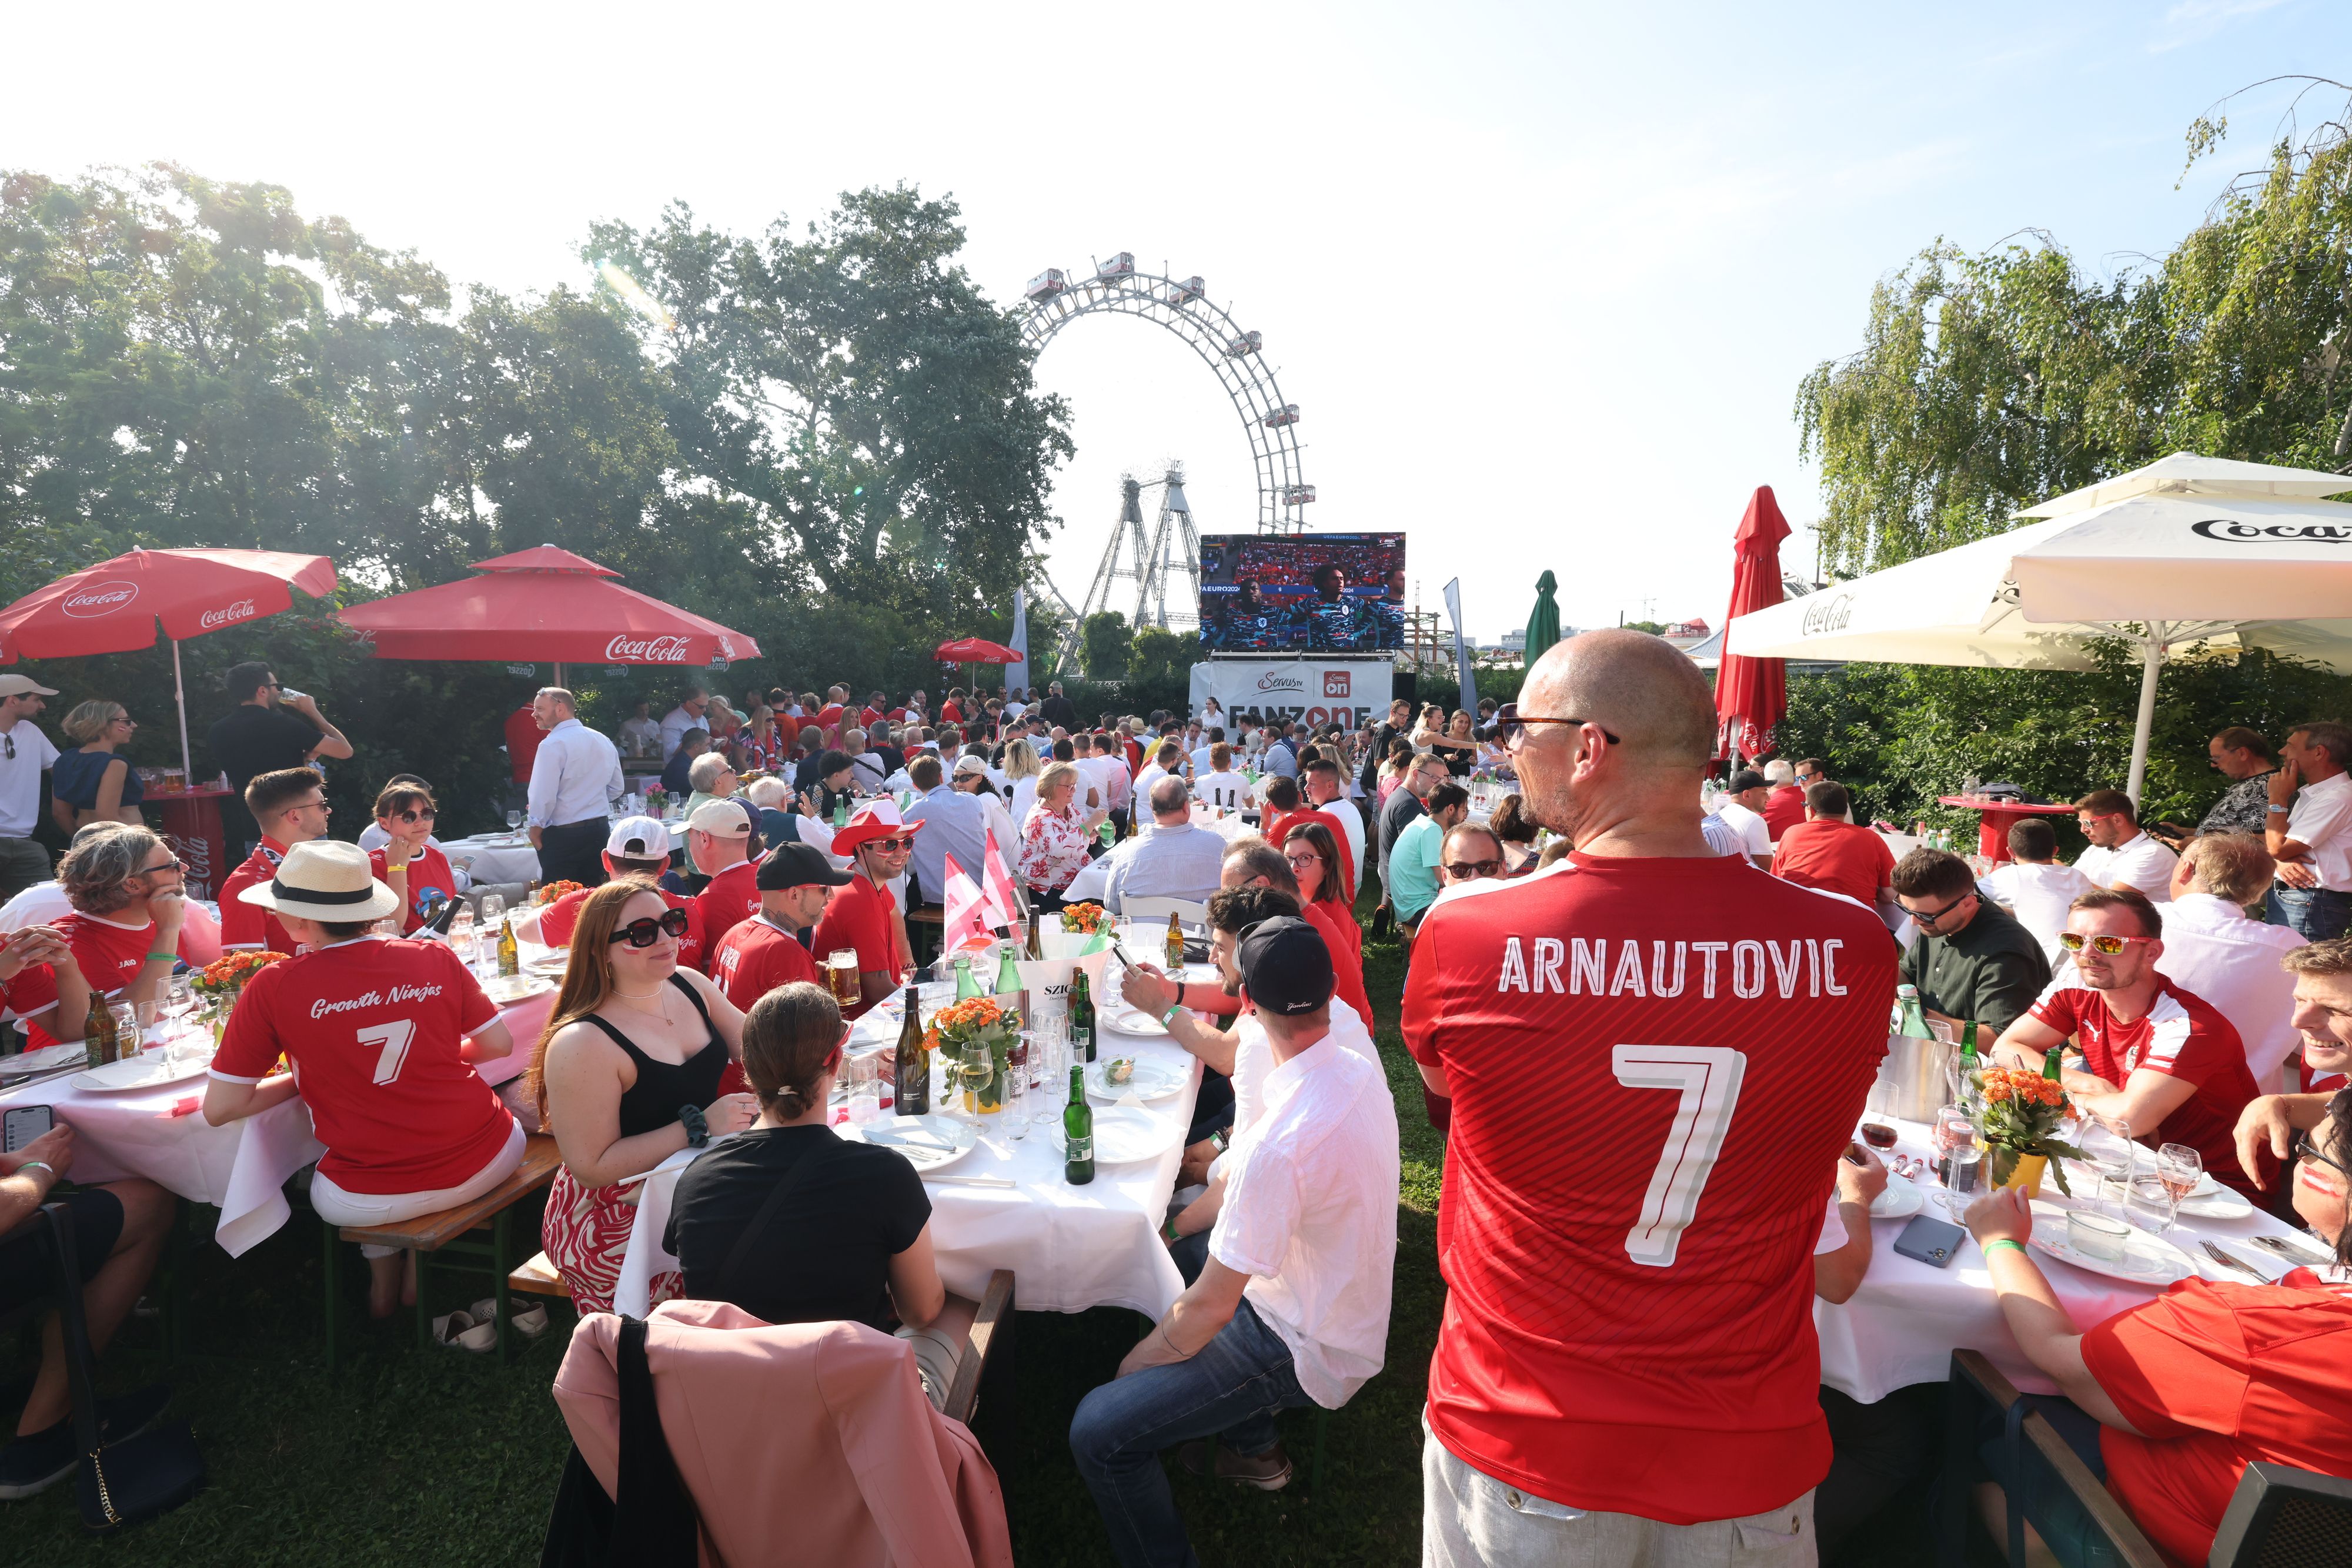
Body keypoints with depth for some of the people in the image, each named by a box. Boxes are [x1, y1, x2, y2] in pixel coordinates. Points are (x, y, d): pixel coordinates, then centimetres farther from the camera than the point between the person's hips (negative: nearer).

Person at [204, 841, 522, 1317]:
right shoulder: (436, 957, -5)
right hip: (487, 1163, 1)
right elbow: (499, 1044, 3)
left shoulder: (273, 987, -10)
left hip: (372, 1201, 0)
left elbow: (220, 1108, -5)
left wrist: (301, 1078, 11)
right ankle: (418, 1273, 39)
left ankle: (384, 1279, 39)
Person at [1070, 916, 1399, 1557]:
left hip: (1305, 1352, -9)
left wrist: (1139, 1359, -7)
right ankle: (1253, 1449, 38)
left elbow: (1213, 1306, -24)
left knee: (1097, 1432, -13)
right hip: (1347, 1306, 9)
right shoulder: (1358, 1070, -8)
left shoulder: (1280, 1142, -35)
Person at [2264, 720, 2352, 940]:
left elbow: (2278, 848, -19)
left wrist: (2278, 798, -11)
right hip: (2282, 897, 9)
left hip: (2312, 906, -9)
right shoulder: (2307, 792, 13)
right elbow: (2271, 843, 12)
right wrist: (2280, 861, -11)